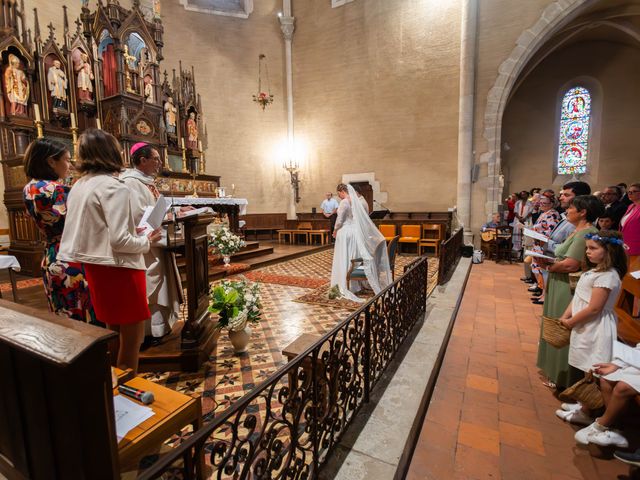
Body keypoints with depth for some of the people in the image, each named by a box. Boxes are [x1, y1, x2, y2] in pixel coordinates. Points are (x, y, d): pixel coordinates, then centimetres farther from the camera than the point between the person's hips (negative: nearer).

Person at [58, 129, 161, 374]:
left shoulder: (78, 186, 9)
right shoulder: (112, 186, -17)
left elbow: (92, 230, 12)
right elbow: (119, 240, -23)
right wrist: (147, 241, -6)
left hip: (95, 266, 9)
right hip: (118, 267, -9)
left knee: (114, 330, 23)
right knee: (132, 335, 5)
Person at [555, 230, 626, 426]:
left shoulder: (607, 276, -21)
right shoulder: (596, 271, 9)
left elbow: (594, 308, -22)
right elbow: (578, 297, 10)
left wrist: (571, 322, -12)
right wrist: (565, 316, 2)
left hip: (597, 330, -9)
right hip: (586, 327, 9)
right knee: (587, 371, 20)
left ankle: (585, 413, 17)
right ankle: (584, 404, 34)